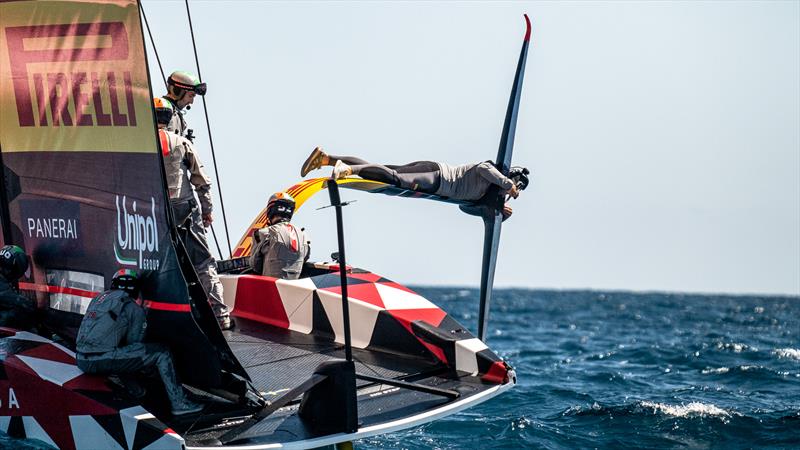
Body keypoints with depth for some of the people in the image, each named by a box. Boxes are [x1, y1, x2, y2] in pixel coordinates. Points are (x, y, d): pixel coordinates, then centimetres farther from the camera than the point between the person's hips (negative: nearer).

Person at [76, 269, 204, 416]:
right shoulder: (135, 309, 1)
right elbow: (133, 342, 2)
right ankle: (178, 403, -4)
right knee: (161, 353, -3)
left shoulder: (99, 297, 23)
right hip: (103, 361, -8)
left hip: (82, 361, 8)